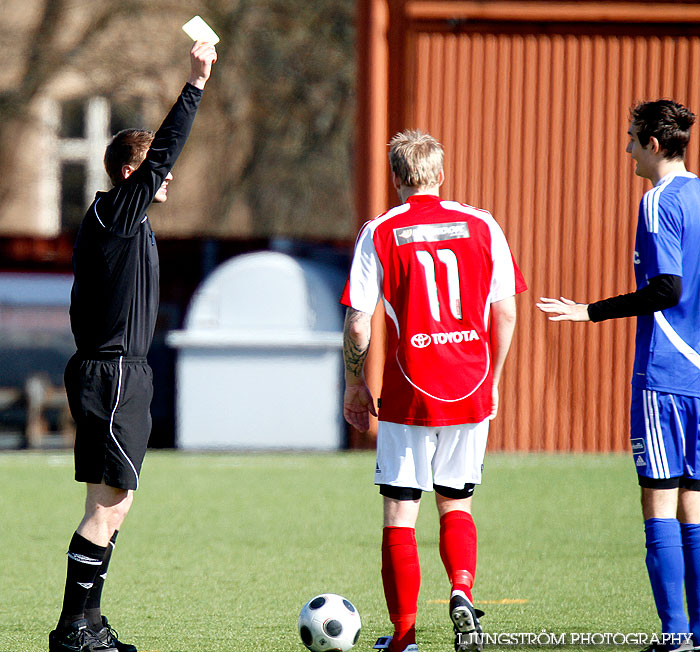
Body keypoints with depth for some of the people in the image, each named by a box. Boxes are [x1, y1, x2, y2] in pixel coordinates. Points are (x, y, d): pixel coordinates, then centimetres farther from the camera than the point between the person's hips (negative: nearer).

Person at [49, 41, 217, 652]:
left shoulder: (111, 220, 17)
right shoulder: (117, 213, -10)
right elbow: (164, 152, -18)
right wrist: (197, 83, -17)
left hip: (109, 369, 10)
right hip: (113, 374, -10)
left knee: (112, 502, 11)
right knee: (109, 504, -10)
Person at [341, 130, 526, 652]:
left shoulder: (379, 233, -3)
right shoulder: (482, 226, 3)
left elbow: (358, 323, -5)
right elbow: (505, 313, 4)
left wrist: (356, 386, 9)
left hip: (409, 395, -2)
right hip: (471, 393, 2)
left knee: (400, 514, 6)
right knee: (456, 504, 18)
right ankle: (462, 591, -8)